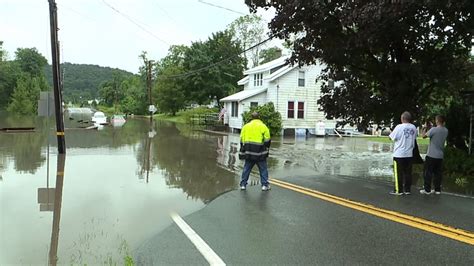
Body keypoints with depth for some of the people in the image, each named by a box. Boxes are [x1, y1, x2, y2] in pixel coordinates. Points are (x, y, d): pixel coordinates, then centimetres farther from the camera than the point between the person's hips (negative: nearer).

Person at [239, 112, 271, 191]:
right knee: (263, 169, 8)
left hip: (248, 152, 3)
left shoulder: (246, 126, 10)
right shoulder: (263, 126, -1)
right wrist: (266, 149, 13)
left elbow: (242, 139, 10)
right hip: (259, 152, -3)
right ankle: (265, 185, 9)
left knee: (246, 169, 13)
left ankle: (243, 185, 15)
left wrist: (243, 151, 18)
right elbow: (267, 140, -2)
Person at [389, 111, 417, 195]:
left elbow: (392, 137, -8)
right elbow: (414, 138, 13)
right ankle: (407, 190, 15)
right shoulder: (413, 127, 4)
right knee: (408, 173, 10)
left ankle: (398, 190, 6)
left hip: (399, 154, -5)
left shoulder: (399, 127, -14)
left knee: (399, 173, 2)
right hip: (409, 154, 5)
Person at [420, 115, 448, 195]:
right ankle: (437, 189, 15)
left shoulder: (433, 129, -17)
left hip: (431, 155, -6)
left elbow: (423, 136, -8)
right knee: (438, 173, 12)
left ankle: (427, 190, 4)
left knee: (428, 173, 2)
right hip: (440, 155, 6)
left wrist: (425, 128, 5)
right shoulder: (446, 131, 4)